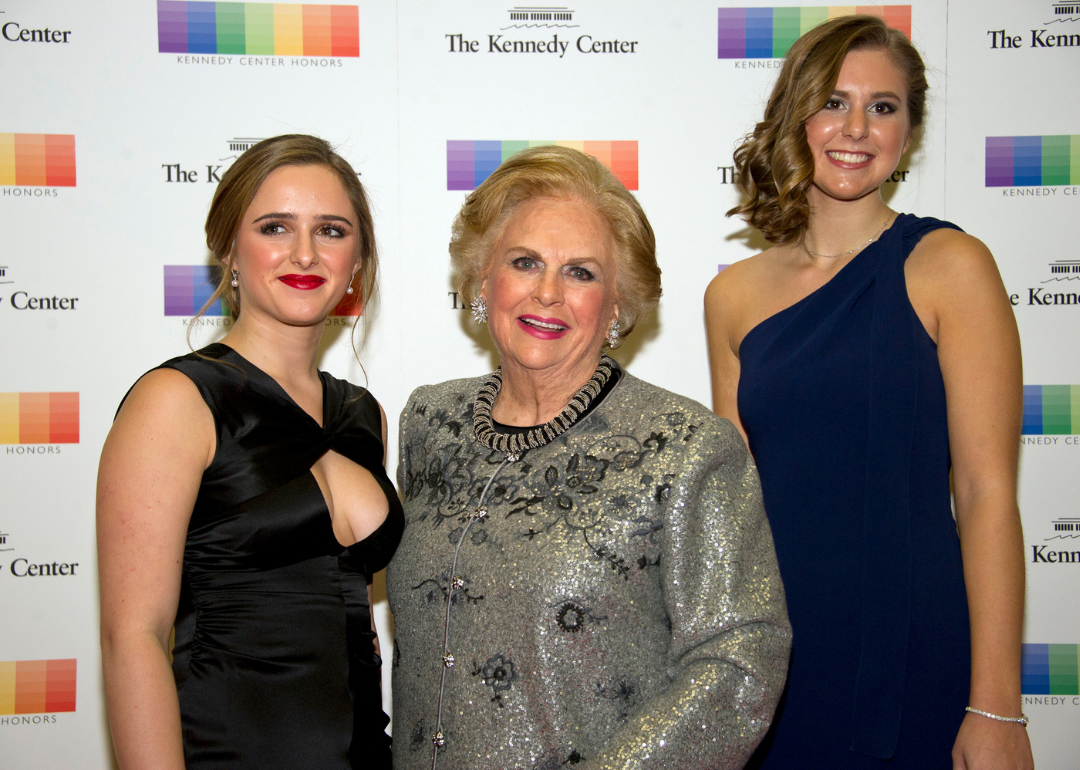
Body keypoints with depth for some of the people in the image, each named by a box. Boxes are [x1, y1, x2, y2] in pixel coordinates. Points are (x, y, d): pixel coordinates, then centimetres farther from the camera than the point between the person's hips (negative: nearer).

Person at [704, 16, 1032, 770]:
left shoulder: (948, 267, -5)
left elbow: (987, 490, -9)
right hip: (768, 664, 3)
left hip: (911, 658, -3)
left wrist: (995, 708, -11)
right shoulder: (733, 296, 4)